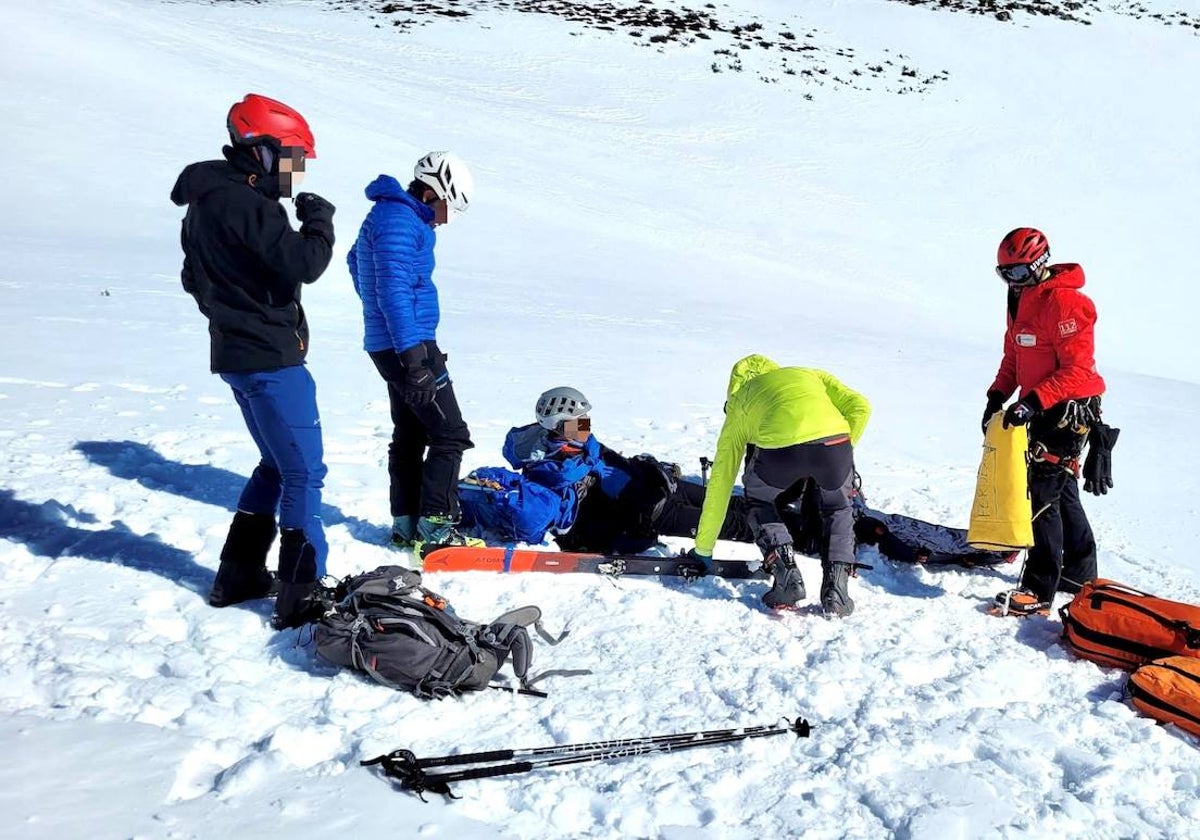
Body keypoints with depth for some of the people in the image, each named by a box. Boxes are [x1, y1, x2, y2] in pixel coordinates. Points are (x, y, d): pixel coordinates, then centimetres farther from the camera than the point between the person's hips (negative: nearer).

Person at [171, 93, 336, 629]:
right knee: (303, 471, -4)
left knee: (277, 464, 20)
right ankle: (301, 595, 0)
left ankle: (238, 576, 26)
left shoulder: (207, 200, 14)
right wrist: (318, 219, -8)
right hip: (271, 358, -10)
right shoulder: (245, 204, -18)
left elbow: (196, 278, 22)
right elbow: (303, 264, -25)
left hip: (236, 352, 10)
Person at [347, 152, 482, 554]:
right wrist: (414, 359, -27)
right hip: (407, 344, -11)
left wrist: (376, 310, 38)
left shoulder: (388, 213, 17)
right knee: (450, 434, -7)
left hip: (390, 344, 11)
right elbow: (394, 289, -25)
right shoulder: (401, 219, -16)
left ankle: (406, 524, 21)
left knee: (410, 434, 15)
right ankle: (436, 527, -5)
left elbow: (356, 260, 34)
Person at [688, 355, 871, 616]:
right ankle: (836, 590, 18)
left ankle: (787, 577, 13)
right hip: (833, 441, 2)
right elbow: (859, 406, 20)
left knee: (760, 502, 31)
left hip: (779, 449, -1)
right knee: (838, 509, 33)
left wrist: (702, 549, 43)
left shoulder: (738, 404, 35)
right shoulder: (812, 374, 40)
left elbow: (720, 482, 37)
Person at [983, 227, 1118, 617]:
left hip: (1067, 410, -10)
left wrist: (1033, 401, -31)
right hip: (1043, 411, 10)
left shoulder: (1063, 301, -19)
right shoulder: (1022, 301, 11)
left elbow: (1078, 369, -24)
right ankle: (1080, 574, 34)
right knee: (1062, 492, 19)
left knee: (1045, 496, -10)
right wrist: (998, 395, 4)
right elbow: (1013, 357, 17)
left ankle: (1038, 592, -5)